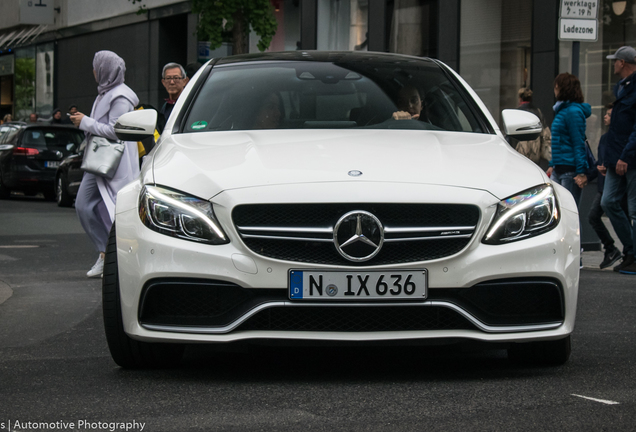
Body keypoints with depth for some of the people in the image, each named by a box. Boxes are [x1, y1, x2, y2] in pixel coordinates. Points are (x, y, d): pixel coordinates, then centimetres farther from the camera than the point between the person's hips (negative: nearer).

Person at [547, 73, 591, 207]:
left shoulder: (573, 111, -13)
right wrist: (552, 165, 26)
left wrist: (581, 172, -20)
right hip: (559, 169, 10)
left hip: (570, 170, -10)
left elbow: (578, 144, -17)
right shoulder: (561, 110, 17)